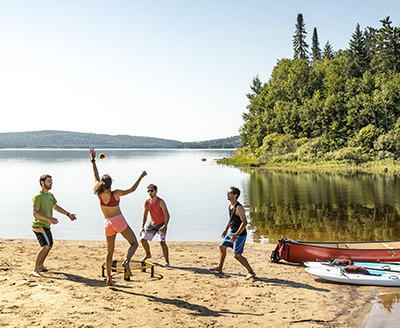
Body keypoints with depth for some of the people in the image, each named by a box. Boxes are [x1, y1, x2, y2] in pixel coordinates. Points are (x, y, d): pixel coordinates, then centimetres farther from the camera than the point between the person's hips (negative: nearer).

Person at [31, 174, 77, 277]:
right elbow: (35, 212, -24)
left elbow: (56, 207, 22)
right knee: (45, 246, -21)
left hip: (46, 226, 10)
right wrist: (49, 219, -33)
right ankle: (35, 270, -21)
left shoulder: (50, 195, 10)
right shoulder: (38, 197, -18)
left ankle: (41, 265, 36)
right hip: (39, 225, -10)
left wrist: (68, 214, 15)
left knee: (50, 245, 20)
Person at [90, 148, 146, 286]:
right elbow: (131, 189, -23)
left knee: (110, 251, 14)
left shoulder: (99, 193, -6)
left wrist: (93, 159, 9)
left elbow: (96, 176, 4)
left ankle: (109, 277, 13)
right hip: (119, 221, -5)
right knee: (134, 243, 5)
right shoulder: (115, 194, -18)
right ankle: (126, 261, -23)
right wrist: (140, 177, -14)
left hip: (107, 223, 5)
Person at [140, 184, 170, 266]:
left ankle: (167, 261, -13)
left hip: (161, 225, -6)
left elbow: (167, 215, -27)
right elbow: (145, 216, 1)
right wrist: (142, 227, -11)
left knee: (162, 242, -22)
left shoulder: (161, 202, -24)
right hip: (152, 224, 6)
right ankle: (148, 255, 32)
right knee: (143, 239, 5)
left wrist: (164, 227, -39)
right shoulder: (146, 202, -8)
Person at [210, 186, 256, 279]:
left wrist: (236, 234, -33)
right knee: (222, 246, 19)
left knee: (237, 255, -9)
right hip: (232, 232, 10)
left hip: (240, 234, -10)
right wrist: (226, 230, 21)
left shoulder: (239, 208, -23)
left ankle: (251, 272, 0)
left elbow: (245, 222, -28)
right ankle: (219, 268, 34)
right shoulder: (230, 206, 6)